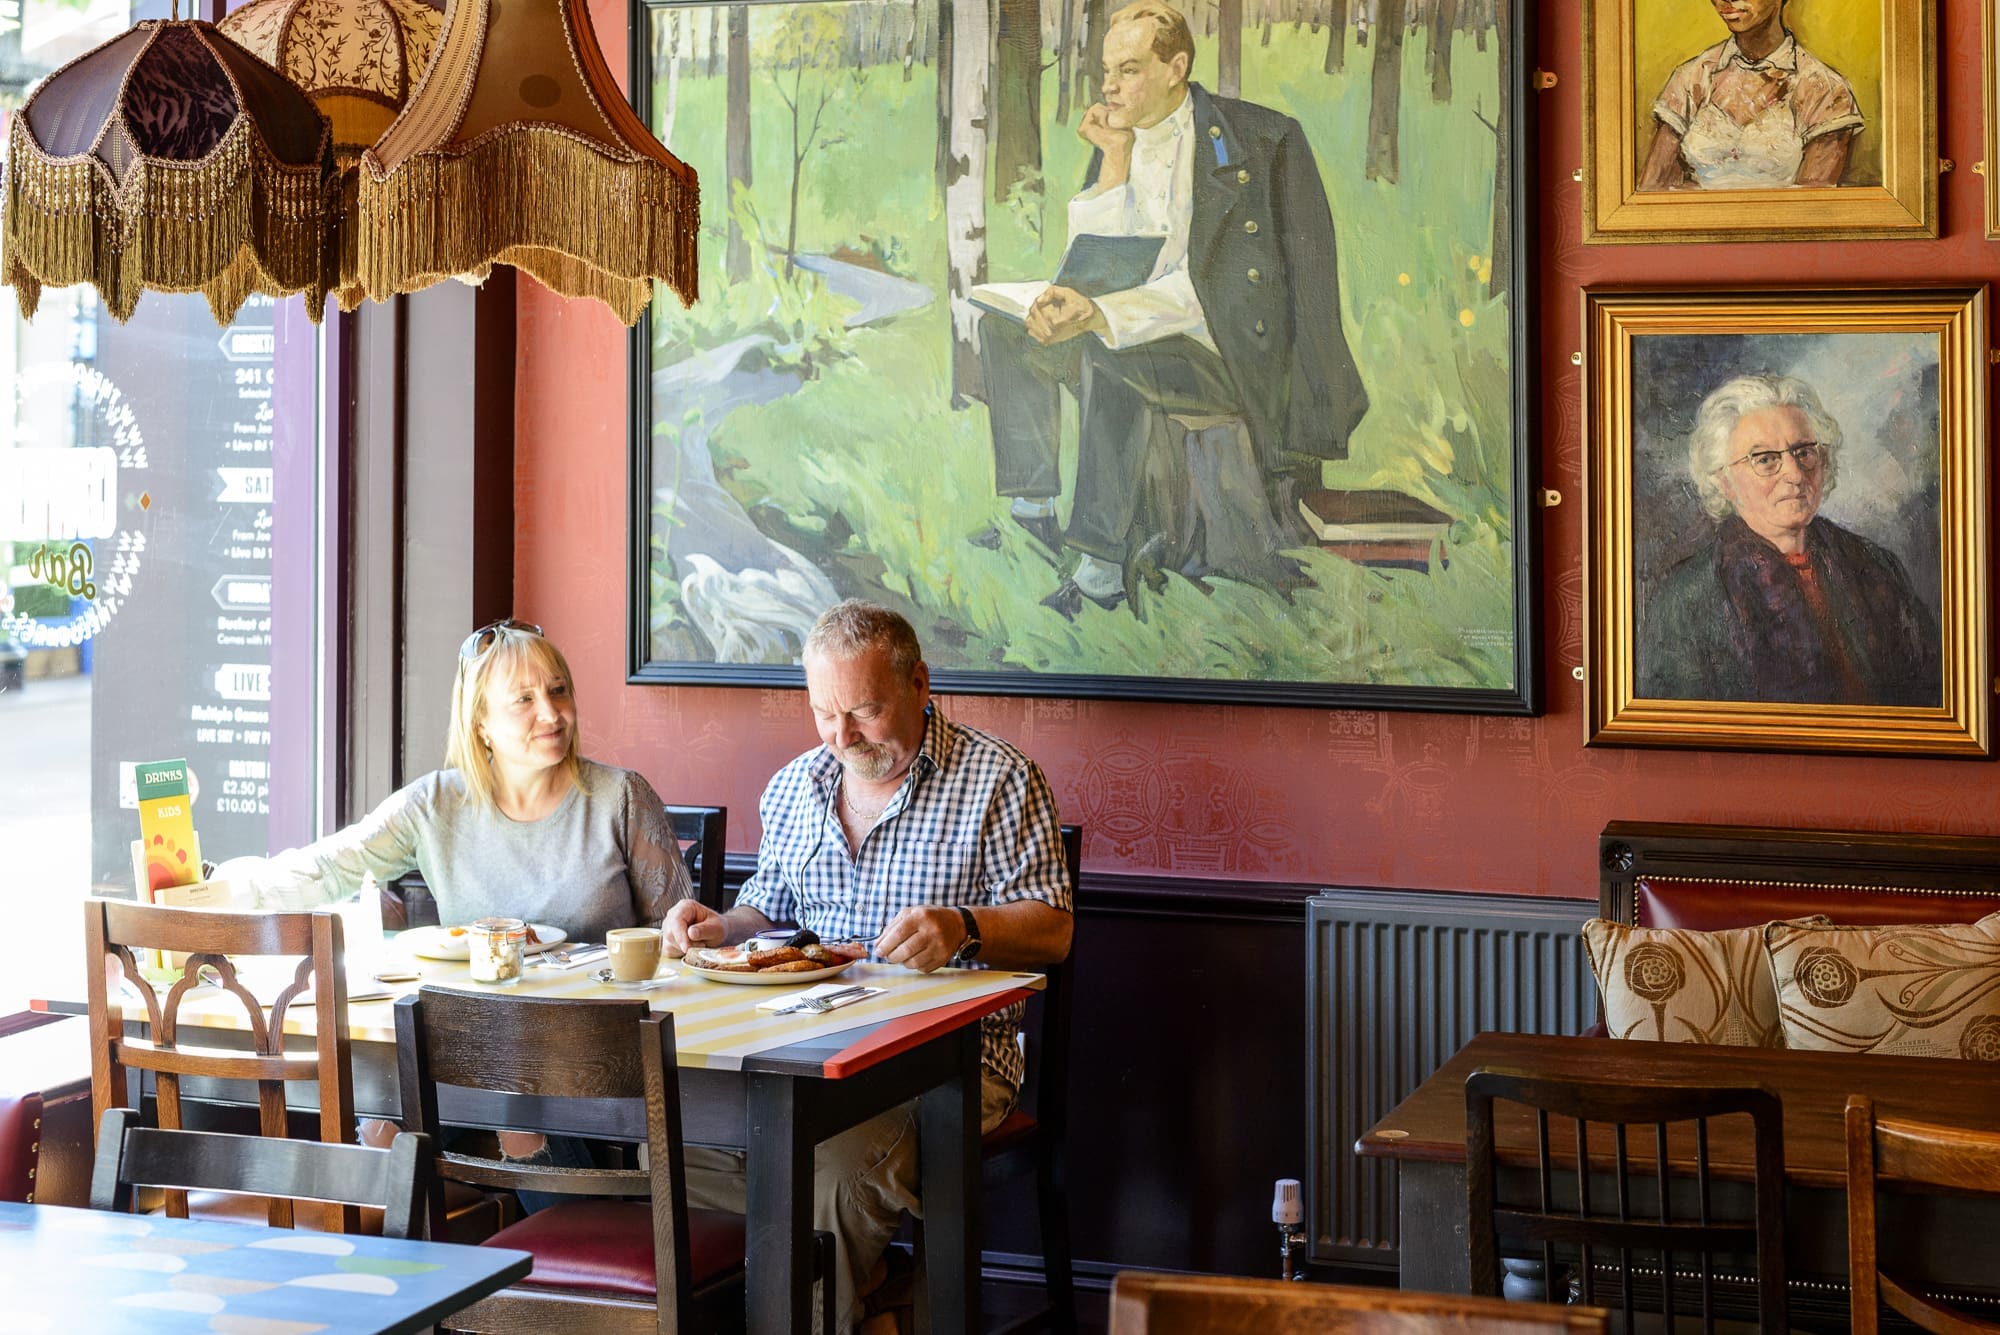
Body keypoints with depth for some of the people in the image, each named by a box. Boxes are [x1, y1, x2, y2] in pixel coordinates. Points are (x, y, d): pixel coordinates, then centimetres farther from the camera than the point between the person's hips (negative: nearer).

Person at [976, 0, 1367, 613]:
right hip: (1131, 331, 8)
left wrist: (1100, 315, -30)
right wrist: (1115, 160, -3)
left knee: (1110, 356, -35)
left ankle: (1102, 563, -32)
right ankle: (1032, 509, -3)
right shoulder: (1116, 142, 12)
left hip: (1228, 352, -8)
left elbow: (1205, 283, -17)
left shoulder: (1262, 137, -10)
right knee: (1003, 330, -6)